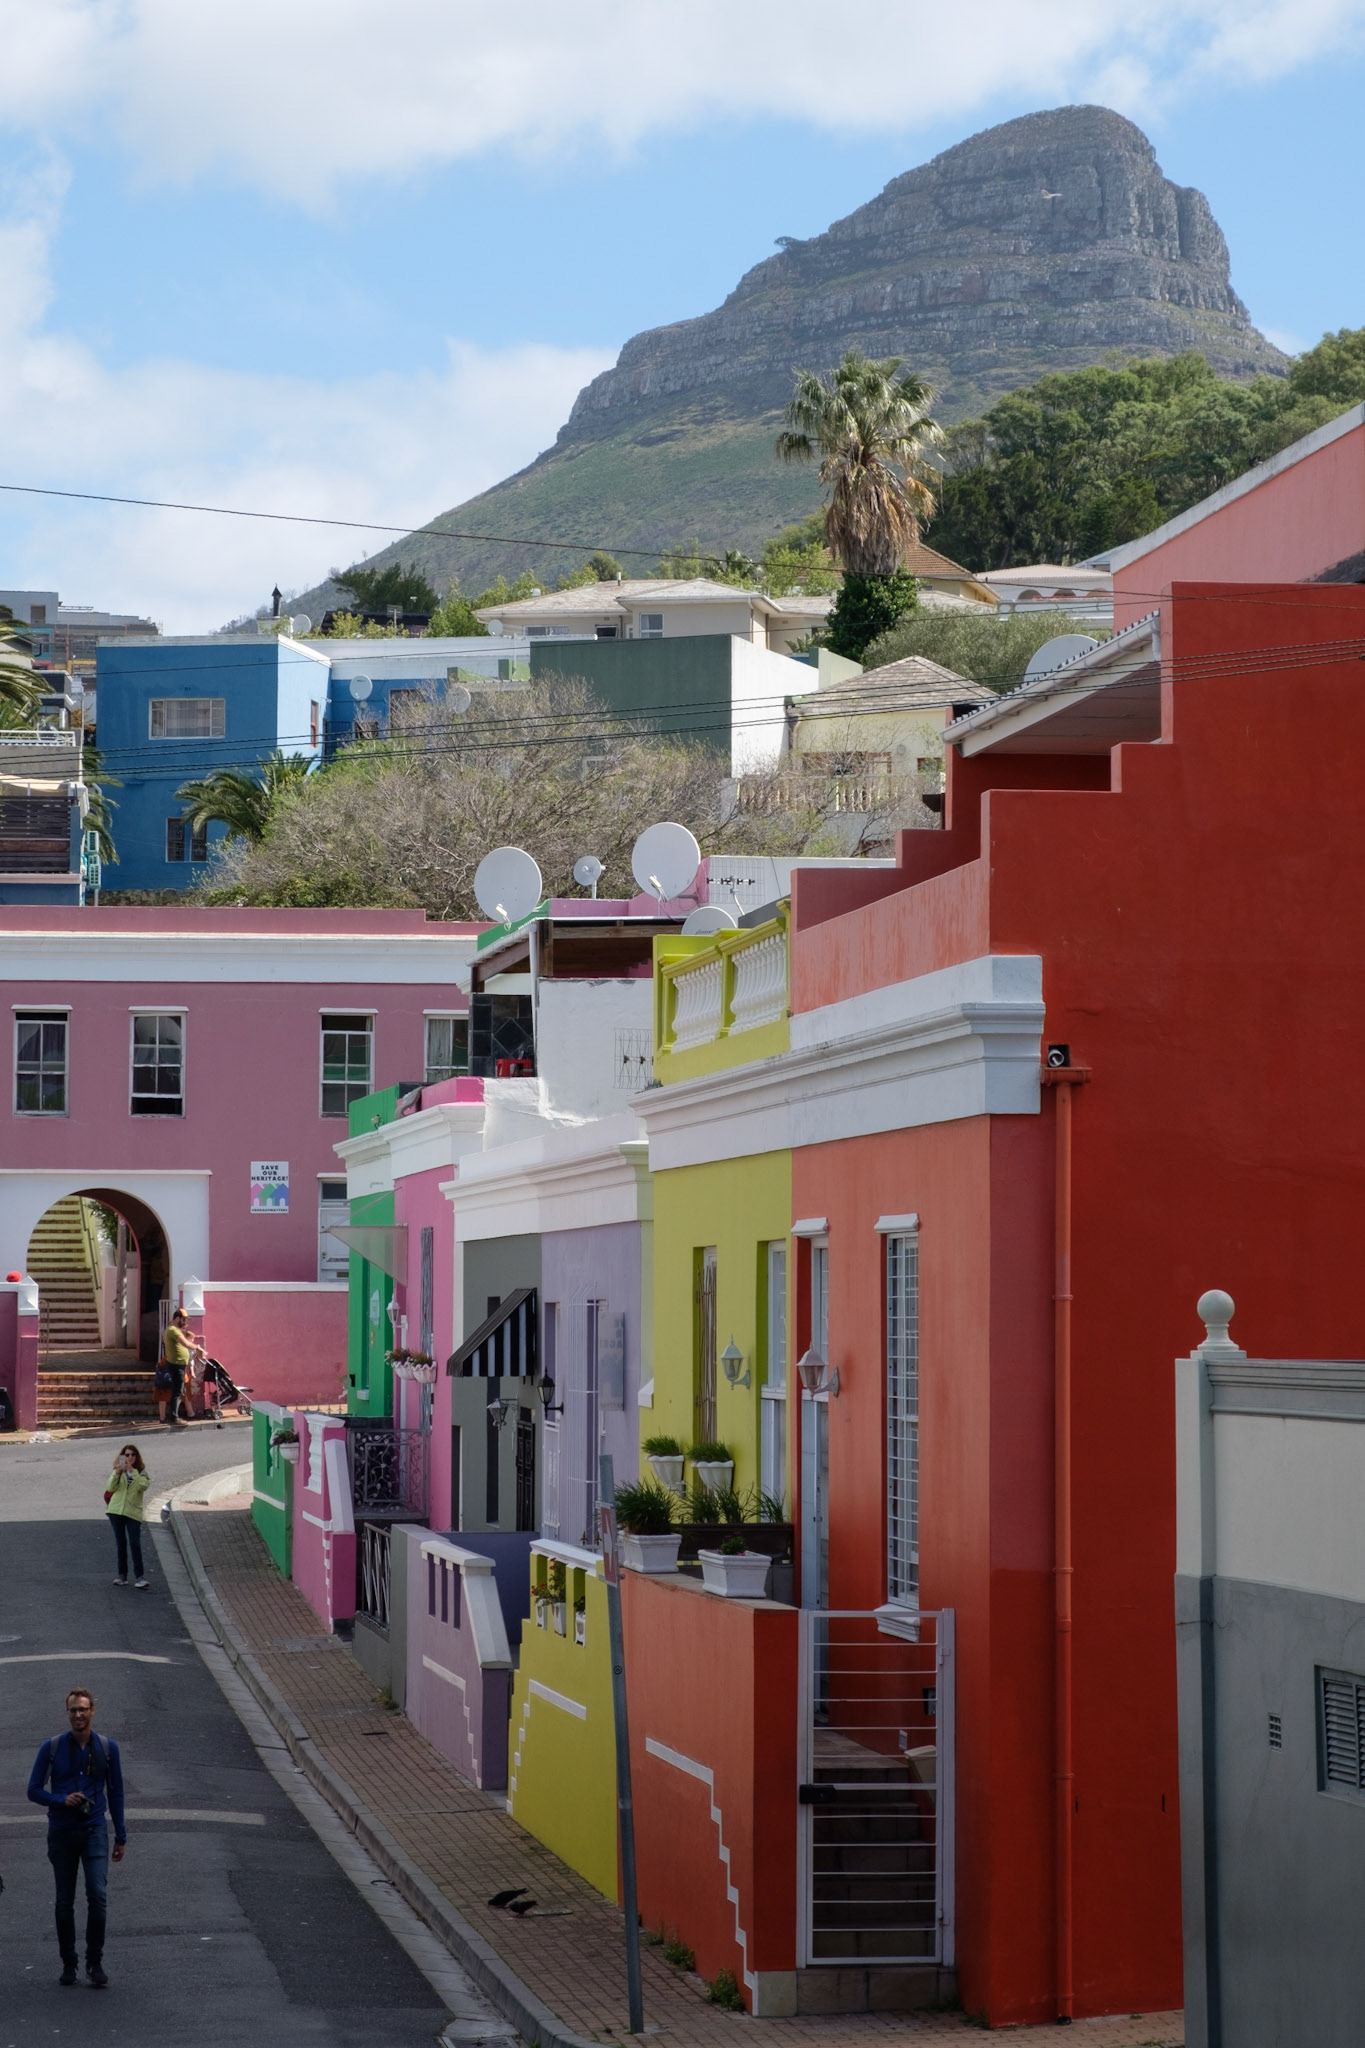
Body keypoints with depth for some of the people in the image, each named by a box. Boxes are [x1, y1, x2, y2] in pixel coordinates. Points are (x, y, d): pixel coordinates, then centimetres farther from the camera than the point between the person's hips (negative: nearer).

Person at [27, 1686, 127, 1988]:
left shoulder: (107, 1748, 3)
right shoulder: (52, 1748, -1)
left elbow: (115, 1793, 10)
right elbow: (34, 1791, 3)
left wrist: (121, 1837, 10)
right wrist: (62, 1800, -16)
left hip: (95, 1830, 0)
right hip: (61, 1832, 0)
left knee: (98, 1895, -13)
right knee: (65, 1902, 5)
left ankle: (95, 1962, -2)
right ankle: (68, 1964, 17)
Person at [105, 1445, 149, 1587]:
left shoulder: (141, 1472, 4)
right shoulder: (118, 1471, 7)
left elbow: (143, 1485, -16)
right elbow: (110, 1488, -9)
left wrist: (132, 1470, -22)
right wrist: (117, 1472, -22)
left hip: (133, 1512, -2)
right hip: (116, 1510, 2)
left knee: (135, 1544, -11)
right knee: (120, 1543, 8)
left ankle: (139, 1577, -11)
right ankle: (122, 1575, 15)